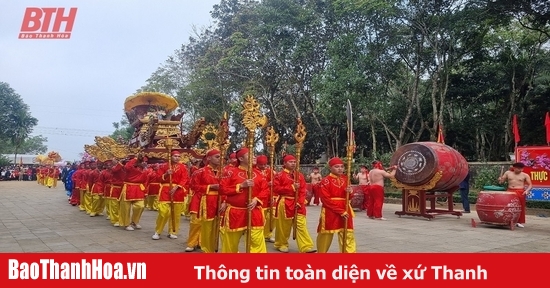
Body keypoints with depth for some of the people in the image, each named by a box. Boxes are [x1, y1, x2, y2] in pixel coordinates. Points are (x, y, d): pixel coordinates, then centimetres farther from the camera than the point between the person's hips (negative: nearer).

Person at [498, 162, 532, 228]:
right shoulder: (508, 173, 9)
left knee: (521, 207, 0)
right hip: (510, 191, 2)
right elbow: (502, 180, 13)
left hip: (520, 192, -2)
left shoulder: (525, 175, 2)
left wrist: (527, 190, -17)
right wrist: (500, 180, -10)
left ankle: (521, 222, 8)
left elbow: (530, 185, 1)